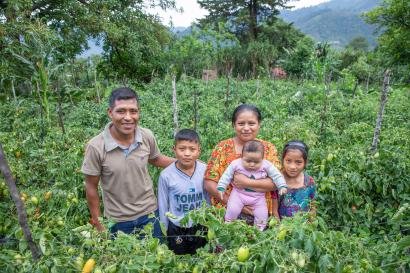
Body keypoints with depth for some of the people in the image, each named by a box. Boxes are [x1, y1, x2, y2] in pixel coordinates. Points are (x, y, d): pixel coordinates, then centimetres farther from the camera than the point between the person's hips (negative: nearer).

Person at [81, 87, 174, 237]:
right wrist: (98, 225, -2)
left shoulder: (147, 136, -13)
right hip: (117, 221, -2)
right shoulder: (95, 147, -21)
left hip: (149, 214, 2)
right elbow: (91, 187, -9)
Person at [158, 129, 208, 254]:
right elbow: (163, 206, -4)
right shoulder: (166, 175, -16)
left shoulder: (205, 171, -14)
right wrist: (165, 232, 4)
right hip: (176, 230, -1)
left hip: (201, 227, 1)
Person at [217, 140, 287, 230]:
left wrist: (282, 186, -17)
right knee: (232, 209, -14)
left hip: (258, 196, 1)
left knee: (262, 214, -5)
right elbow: (226, 176, -7)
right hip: (239, 193, -1)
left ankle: (259, 230, 21)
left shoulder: (266, 166, -15)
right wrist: (221, 188, -9)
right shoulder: (236, 164, -16)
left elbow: (277, 175, -7)